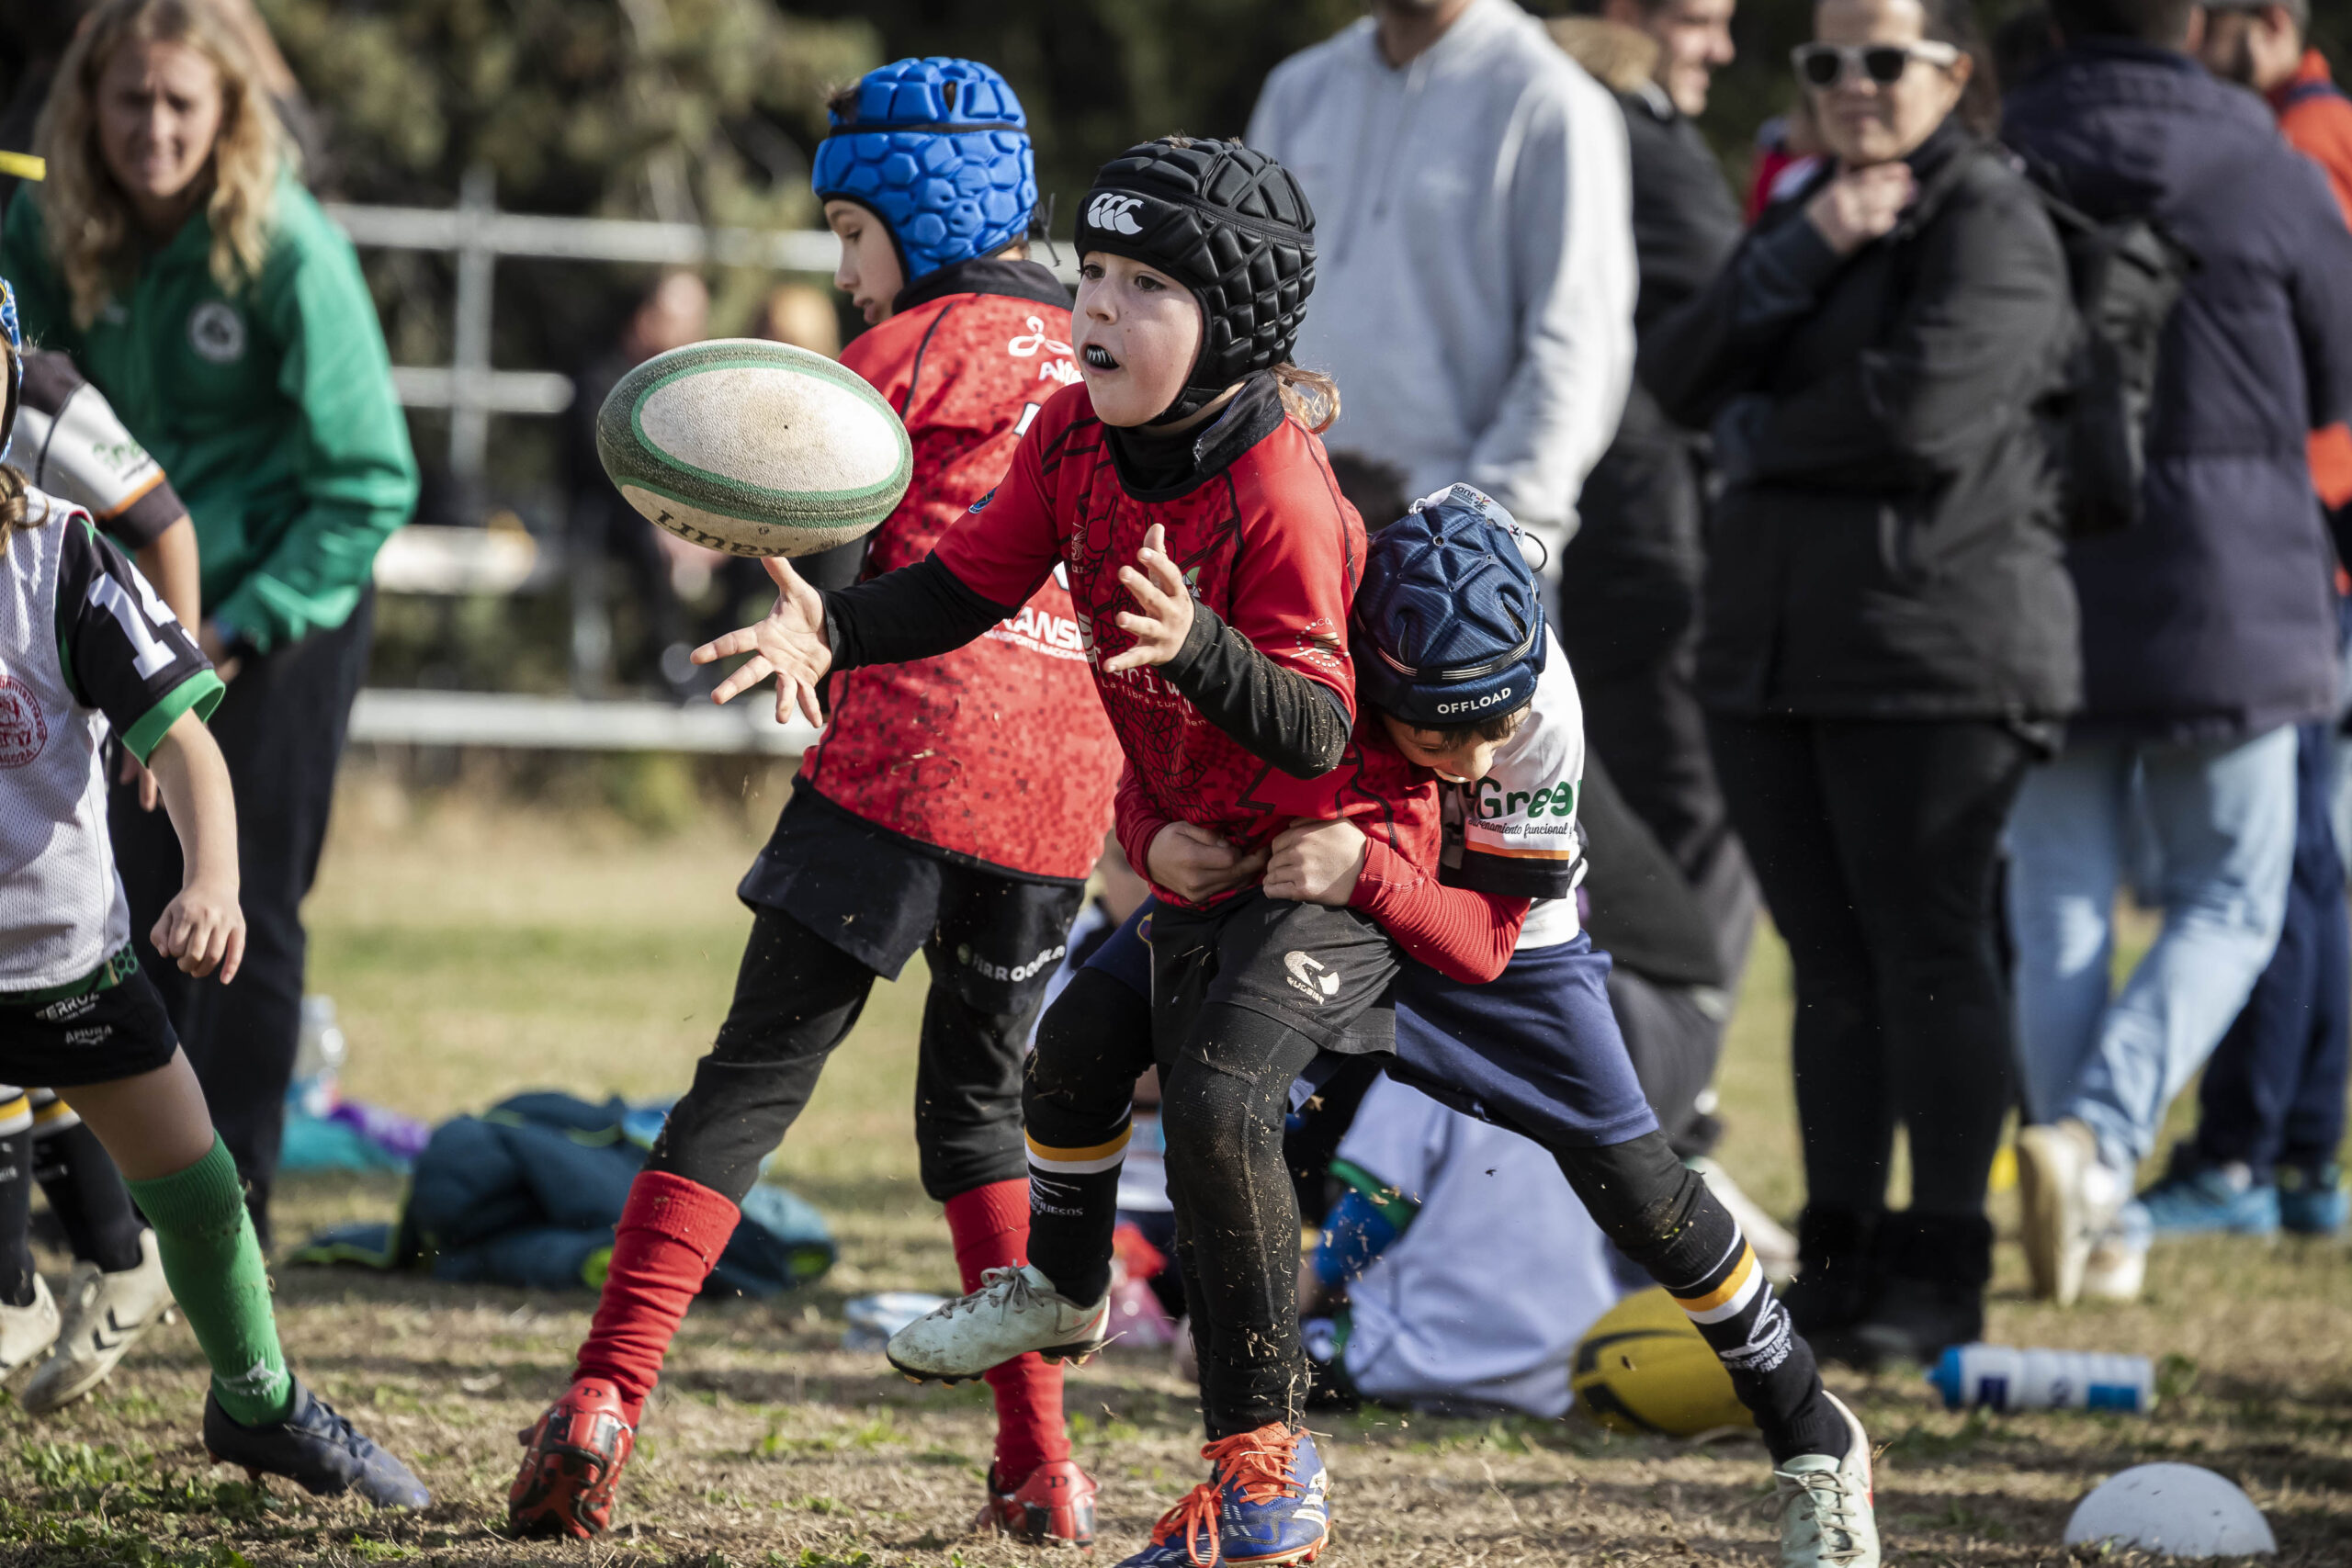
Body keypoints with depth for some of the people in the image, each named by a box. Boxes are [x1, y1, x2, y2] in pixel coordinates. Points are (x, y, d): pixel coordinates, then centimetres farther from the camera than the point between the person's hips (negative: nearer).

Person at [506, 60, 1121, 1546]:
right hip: (1067, 778, 5)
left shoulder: (911, 348, 0)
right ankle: (1042, 1465, 10)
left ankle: (608, 1393, -14)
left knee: (760, 1070, -3)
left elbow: (823, 577, -7)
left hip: (908, 751, -5)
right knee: (980, 1095, 17)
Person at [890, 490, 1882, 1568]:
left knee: (1636, 1186, -10)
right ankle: (1061, 1289, 18)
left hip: (1496, 930, -2)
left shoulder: (1544, 706, -38)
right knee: (1086, 1033, -11)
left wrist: (1367, 872, -50)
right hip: (1280, 891, 2)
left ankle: (1812, 1437, 9)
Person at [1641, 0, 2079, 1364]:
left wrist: (1760, 437, -3)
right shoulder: (1810, 218, 20)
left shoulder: (1992, 221, -6)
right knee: (1831, 960, 9)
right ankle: (1842, 1256, 13)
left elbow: (1926, 408, -20)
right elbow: (1680, 378, 6)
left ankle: (1945, 1270, -2)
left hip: (1939, 647, -7)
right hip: (1777, 640, 7)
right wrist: (1797, 257, -9)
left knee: (1928, 949, -6)